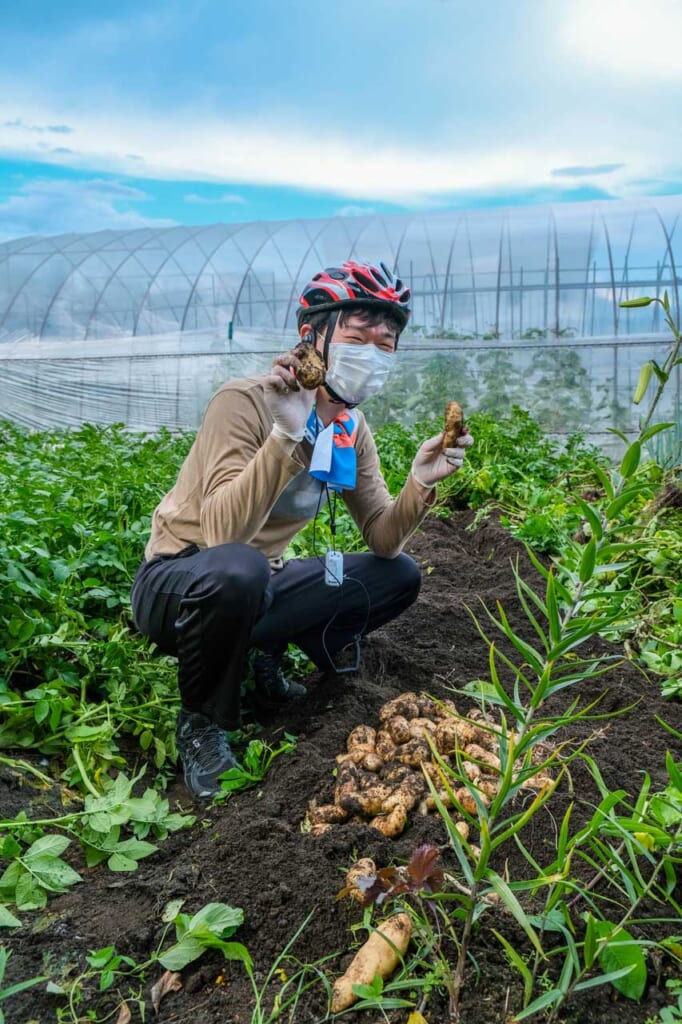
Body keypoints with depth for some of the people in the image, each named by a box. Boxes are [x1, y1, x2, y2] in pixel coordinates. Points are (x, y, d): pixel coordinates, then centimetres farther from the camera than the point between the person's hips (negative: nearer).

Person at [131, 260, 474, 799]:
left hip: (259, 588, 7)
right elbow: (223, 536, -34)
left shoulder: (353, 430, 1)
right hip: (176, 582, -6)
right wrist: (287, 435, -42)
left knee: (400, 576, -1)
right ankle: (202, 723, -11)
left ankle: (267, 654, 11)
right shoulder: (247, 401, -22)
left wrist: (420, 483, -19)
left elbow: (383, 542, -2)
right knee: (238, 570, -41)